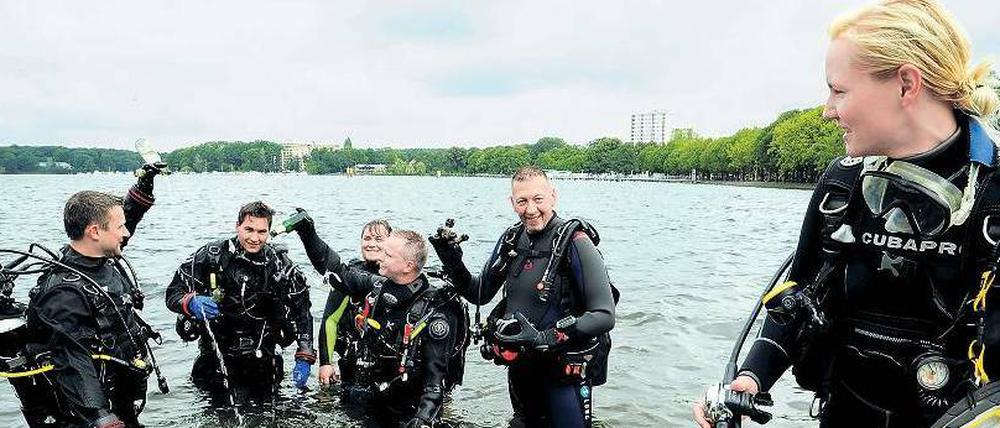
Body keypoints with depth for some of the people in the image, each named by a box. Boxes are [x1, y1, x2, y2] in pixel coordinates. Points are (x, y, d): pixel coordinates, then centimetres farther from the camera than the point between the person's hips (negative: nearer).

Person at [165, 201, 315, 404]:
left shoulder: (280, 266, -7)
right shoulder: (211, 256, -10)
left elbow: (302, 311, -1)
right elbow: (173, 293, -7)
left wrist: (305, 358, -8)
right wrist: (191, 303, -31)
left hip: (261, 357, 1)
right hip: (216, 354, -1)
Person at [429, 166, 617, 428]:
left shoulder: (575, 242, -19)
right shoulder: (511, 240, 0)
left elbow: (604, 316, -23)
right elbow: (479, 294, 10)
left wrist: (544, 338, -30)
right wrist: (452, 263, -7)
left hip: (564, 374, -6)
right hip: (520, 367, 6)